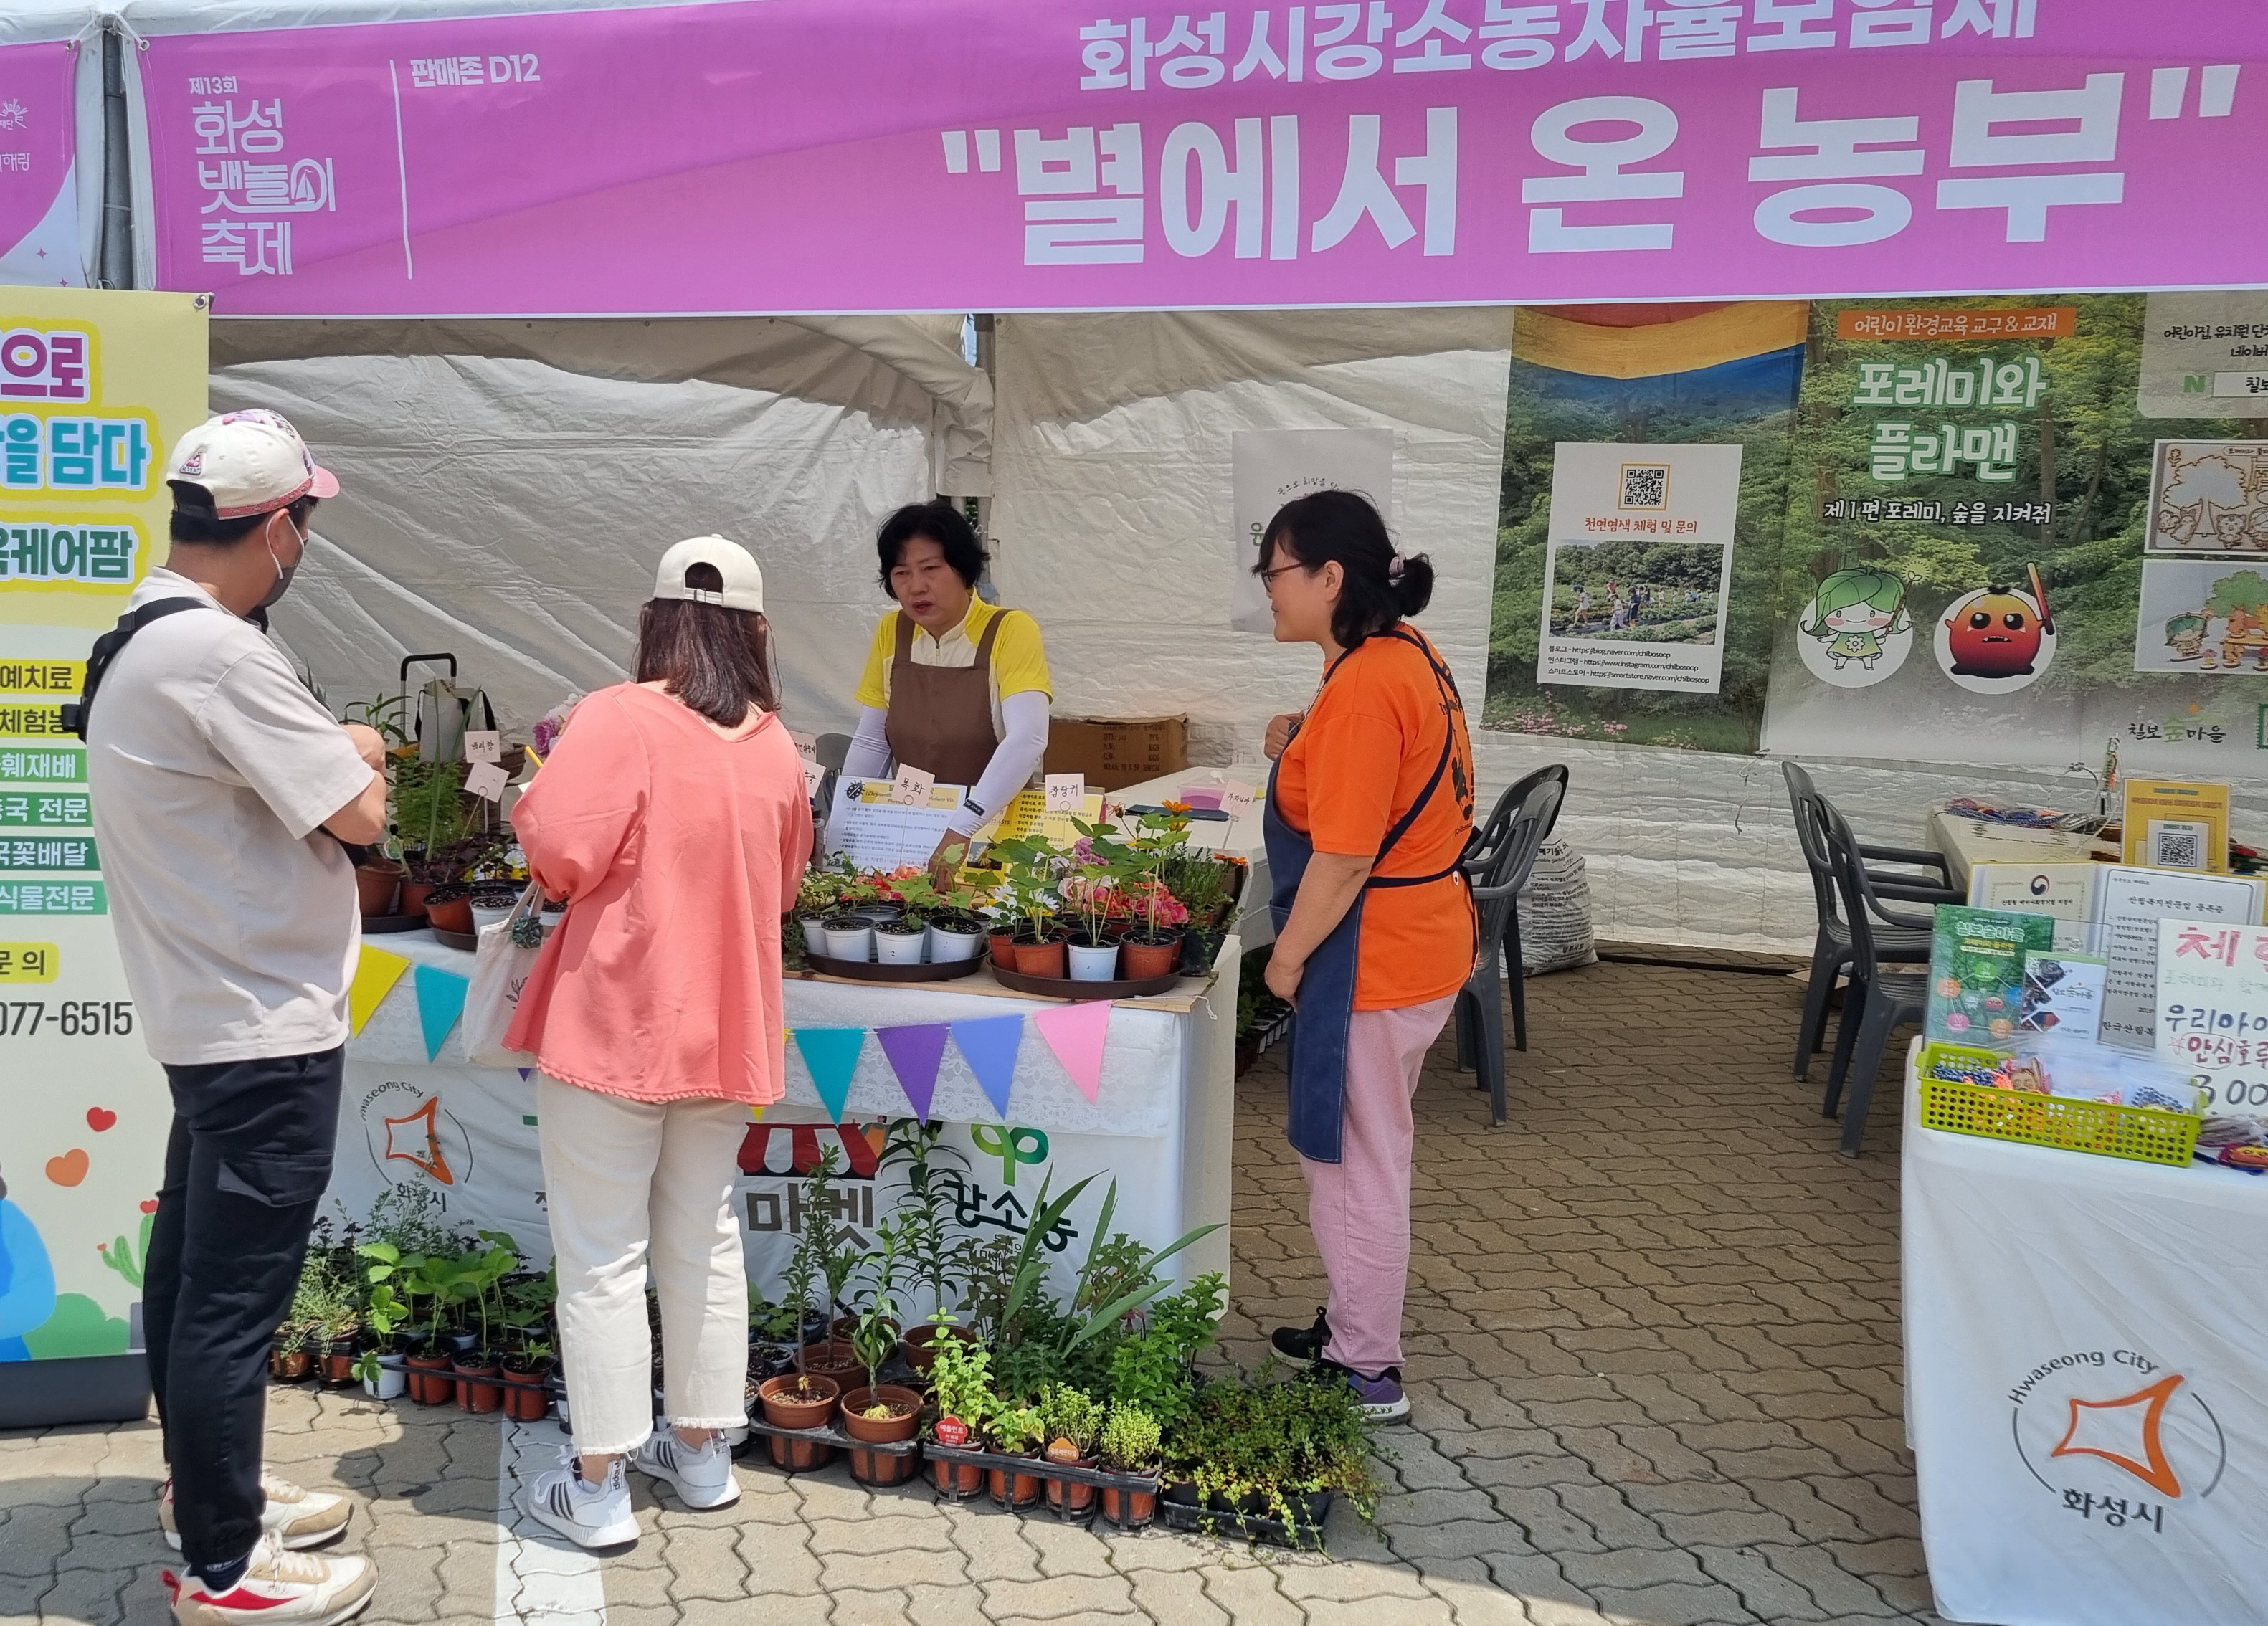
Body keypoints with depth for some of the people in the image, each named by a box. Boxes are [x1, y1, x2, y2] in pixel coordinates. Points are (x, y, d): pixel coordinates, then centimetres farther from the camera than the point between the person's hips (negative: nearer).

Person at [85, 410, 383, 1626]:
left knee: (193, 1266, 20)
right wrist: (355, 752, -1)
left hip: (204, 1012, 10)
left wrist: (326, 751, 4)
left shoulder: (138, 633, 9)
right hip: (267, 1026, -10)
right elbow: (361, 813, -20)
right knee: (237, 1292, 0)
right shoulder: (217, 654, -22)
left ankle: (206, 1486, 37)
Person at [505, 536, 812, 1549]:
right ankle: (702, 1453, 29)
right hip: (726, 1029, 5)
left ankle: (597, 1489, 11)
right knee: (703, 1240, 18)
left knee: (603, 1258, 4)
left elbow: (558, 850, -20)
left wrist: (539, 799, 0)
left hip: (615, 1027, -5)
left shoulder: (620, 719, -14)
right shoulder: (774, 745, 3)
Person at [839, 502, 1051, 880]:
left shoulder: (1010, 631, -12)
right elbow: (870, 743, 9)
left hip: (996, 831, -4)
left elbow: (1028, 739, -24)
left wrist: (962, 828, -33)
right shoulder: (890, 634, 4)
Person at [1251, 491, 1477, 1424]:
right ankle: (1354, 1332, 36)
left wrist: (1287, 957, -12)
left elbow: (1342, 859, -25)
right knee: (1369, 1154, 21)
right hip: (1421, 936, 10)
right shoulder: (1404, 652, 7)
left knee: (1353, 1162, 4)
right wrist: (1305, 751, 6)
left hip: (1372, 958, -10)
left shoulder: (1362, 688, -24)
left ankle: (1366, 1373, 18)